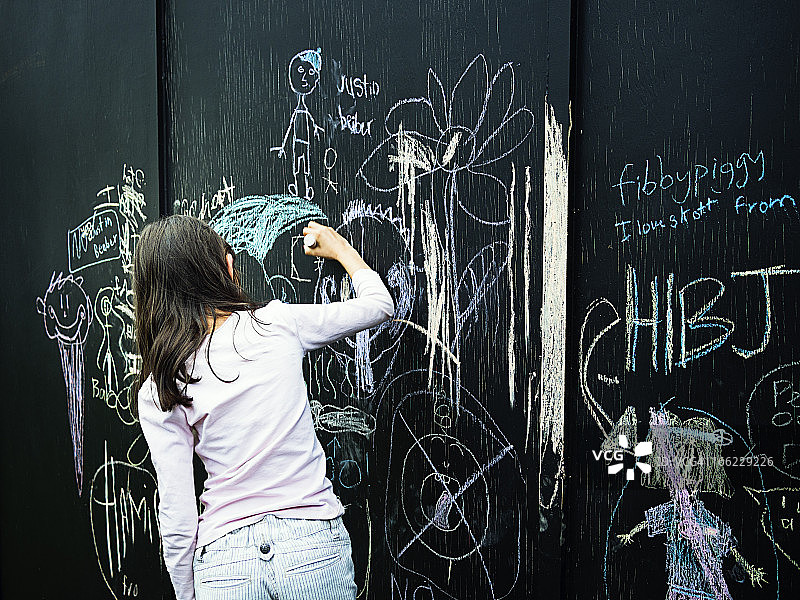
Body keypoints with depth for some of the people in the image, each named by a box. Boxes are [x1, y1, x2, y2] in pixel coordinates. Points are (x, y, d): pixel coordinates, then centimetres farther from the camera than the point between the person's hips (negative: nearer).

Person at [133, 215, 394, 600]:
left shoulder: (157, 393, -6)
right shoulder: (278, 324, -7)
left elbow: (176, 517, -5)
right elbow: (379, 303, 8)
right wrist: (341, 249, 26)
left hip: (224, 562, 0)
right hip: (316, 546, 0)